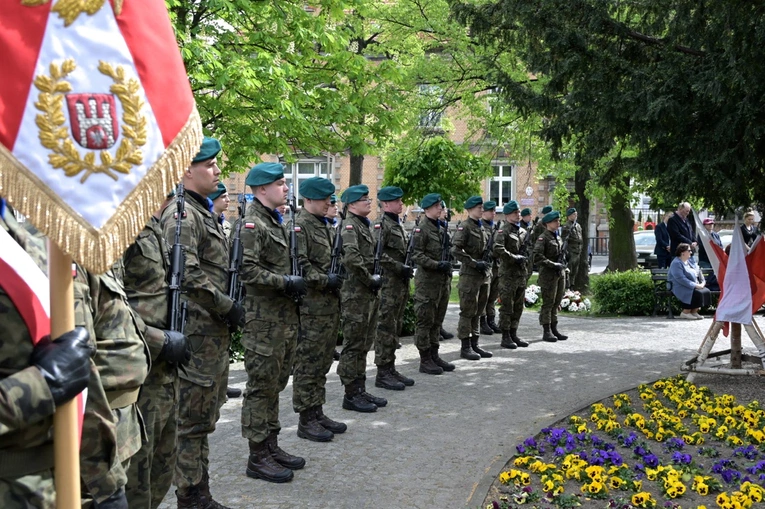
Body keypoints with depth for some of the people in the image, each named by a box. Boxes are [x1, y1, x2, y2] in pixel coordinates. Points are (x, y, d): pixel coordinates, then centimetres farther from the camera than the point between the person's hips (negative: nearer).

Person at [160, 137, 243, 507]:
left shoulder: (204, 212, 17)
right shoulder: (181, 214, -14)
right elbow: (188, 276, -24)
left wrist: (230, 306, 11)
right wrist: (228, 307, -16)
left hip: (215, 332, 10)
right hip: (197, 332, -10)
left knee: (204, 419, 16)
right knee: (190, 419, 0)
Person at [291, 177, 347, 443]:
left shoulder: (325, 225, 17)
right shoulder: (299, 225, -12)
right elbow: (299, 264, -21)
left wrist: (338, 276, 11)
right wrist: (325, 280, -20)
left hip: (330, 305, 9)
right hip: (311, 308, -9)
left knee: (322, 362, 15)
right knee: (307, 363, -1)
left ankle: (317, 412, 25)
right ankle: (306, 420, 7)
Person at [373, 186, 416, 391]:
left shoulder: (399, 224, 17)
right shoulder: (381, 225, -12)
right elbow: (378, 254, -22)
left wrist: (408, 267, 10)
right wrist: (401, 268, -21)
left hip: (401, 284, 9)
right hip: (388, 284, -9)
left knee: (395, 327, 13)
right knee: (385, 328, -5)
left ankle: (391, 368, 20)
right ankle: (382, 373, 0)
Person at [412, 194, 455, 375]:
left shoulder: (442, 228, 15)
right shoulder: (421, 229, -10)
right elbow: (416, 255, -17)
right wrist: (437, 265, -23)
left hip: (443, 280, 8)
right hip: (427, 281, -8)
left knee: (437, 321, 13)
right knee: (425, 321, -2)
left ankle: (434, 356, 22)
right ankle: (425, 360, 4)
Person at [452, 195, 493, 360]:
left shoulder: (483, 228, 15)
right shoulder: (464, 227, -9)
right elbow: (456, 250, -18)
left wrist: (487, 262, 11)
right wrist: (474, 263, -19)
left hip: (484, 275, 8)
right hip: (470, 275, -8)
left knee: (478, 311, 12)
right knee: (468, 311, -3)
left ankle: (474, 345, 20)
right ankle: (465, 347, 4)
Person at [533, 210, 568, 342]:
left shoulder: (558, 237, 15)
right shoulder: (543, 238, -11)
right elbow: (537, 257, -20)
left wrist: (563, 265, 11)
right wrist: (553, 264, -20)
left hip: (560, 273, 8)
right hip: (548, 274, -8)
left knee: (557, 303, 11)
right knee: (548, 303, -3)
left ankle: (554, 329, 19)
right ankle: (547, 331, 3)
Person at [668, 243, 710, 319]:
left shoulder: (690, 261, 18)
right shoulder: (676, 263, -12)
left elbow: (698, 273, 19)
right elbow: (681, 279, -21)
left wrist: (702, 282, -1)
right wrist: (695, 285, -22)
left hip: (694, 286, 9)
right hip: (681, 287, -9)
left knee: (707, 291, -15)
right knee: (697, 293, -30)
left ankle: (694, 312, -6)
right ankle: (685, 313, -15)